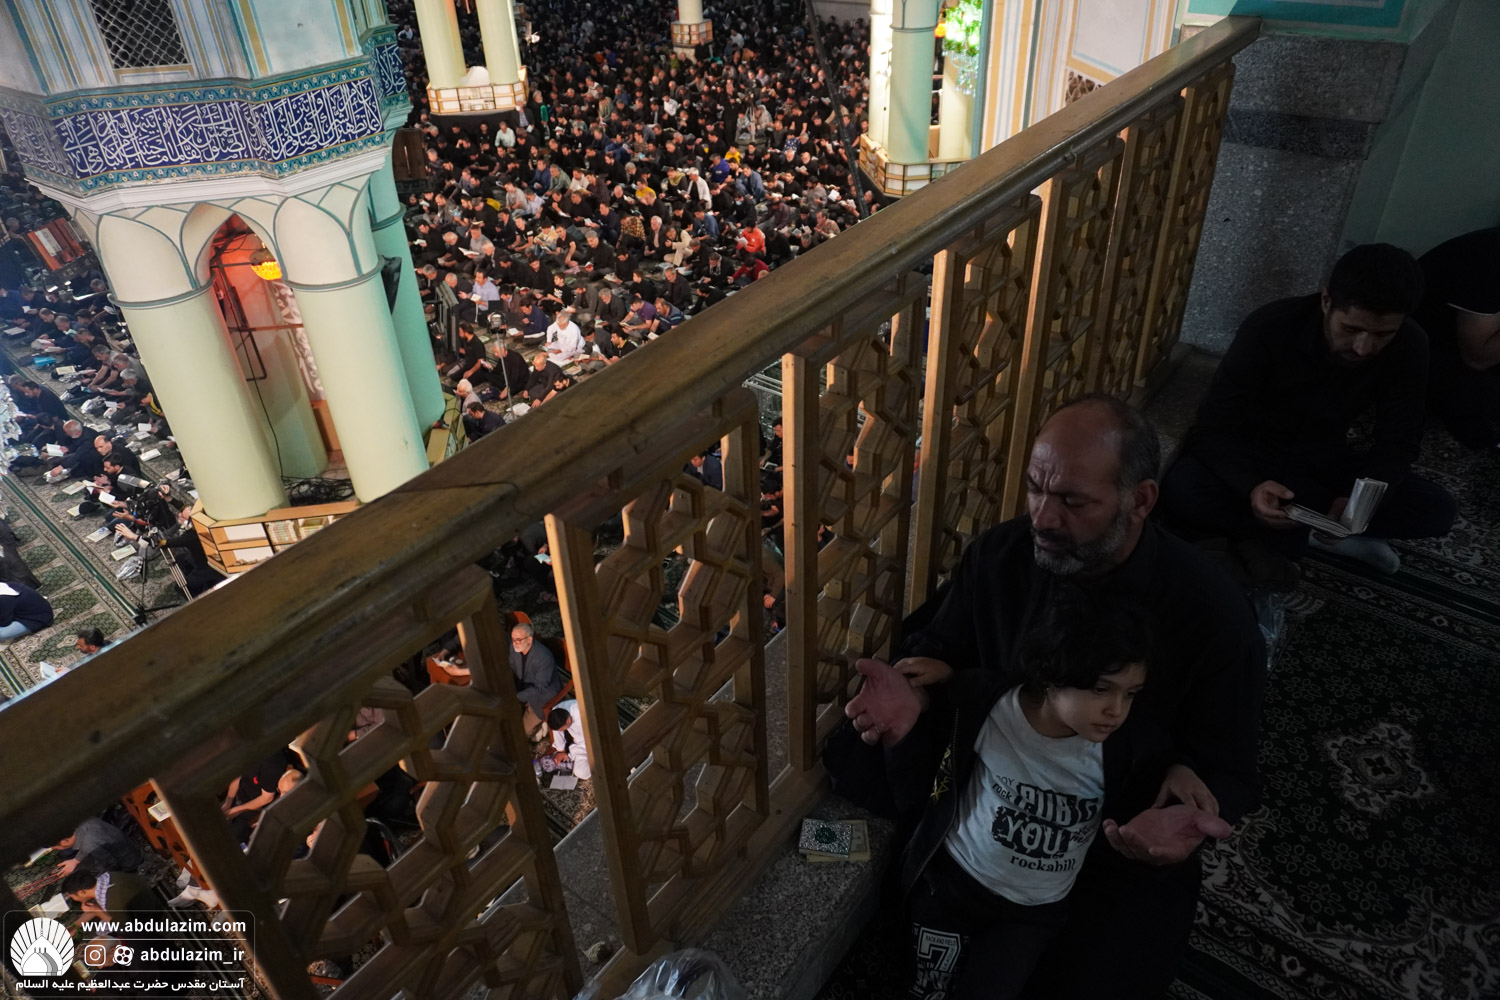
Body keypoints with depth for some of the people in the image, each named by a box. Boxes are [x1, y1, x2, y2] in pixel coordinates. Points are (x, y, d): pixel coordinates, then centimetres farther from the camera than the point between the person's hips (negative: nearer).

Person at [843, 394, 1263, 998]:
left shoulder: (1213, 617, -20)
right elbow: (937, 651, 5)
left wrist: (1187, 822, -34)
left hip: (1126, 844, -2)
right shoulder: (1000, 555, -11)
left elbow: (1226, 776, -10)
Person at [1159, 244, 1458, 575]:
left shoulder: (1408, 348, -15)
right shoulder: (1270, 328, -25)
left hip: (1320, 459, 3)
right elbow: (1212, 430, -26)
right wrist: (1251, 485, -47)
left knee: (1439, 509, -16)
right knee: (1182, 494, -35)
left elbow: (1398, 444, -10)